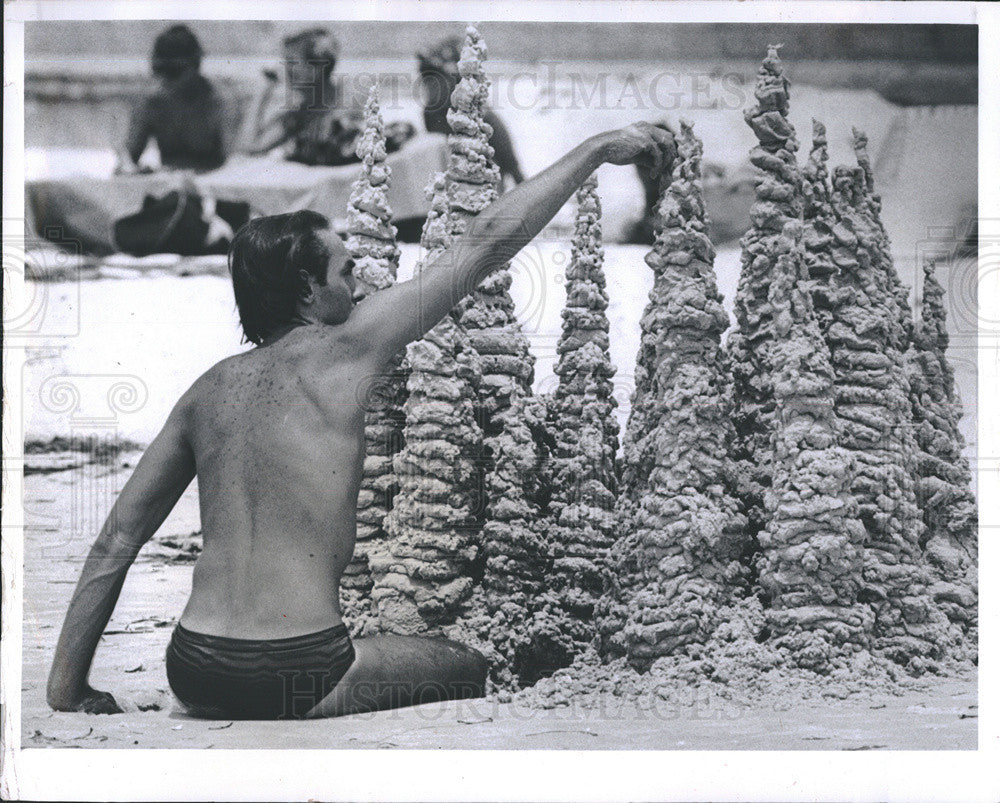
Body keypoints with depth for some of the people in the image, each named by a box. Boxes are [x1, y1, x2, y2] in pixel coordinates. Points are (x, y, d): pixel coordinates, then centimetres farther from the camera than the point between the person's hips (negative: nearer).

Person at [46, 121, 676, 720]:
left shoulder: (208, 390, 13)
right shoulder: (345, 350, -3)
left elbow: (115, 542, 11)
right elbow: (488, 242, 1)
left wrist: (67, 691, 15)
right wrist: (597, 148, 10)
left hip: (193, 677, 6)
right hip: (294, 680, -6)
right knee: (473, 670, 18)